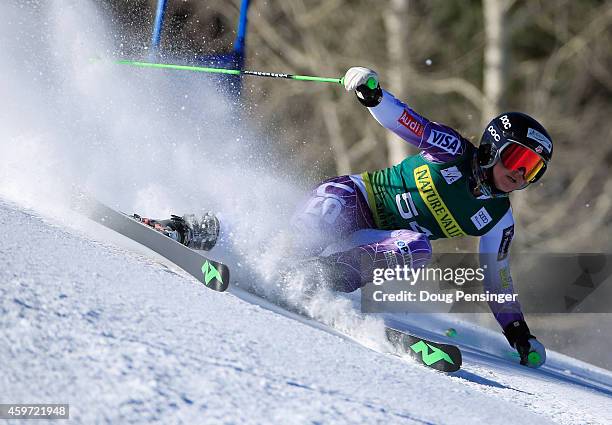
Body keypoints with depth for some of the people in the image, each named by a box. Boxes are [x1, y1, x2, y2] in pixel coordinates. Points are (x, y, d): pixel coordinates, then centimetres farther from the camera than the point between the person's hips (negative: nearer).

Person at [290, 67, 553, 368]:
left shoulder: (499, 220, 4)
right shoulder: (453, 150, -7)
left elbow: (497, 279, 12)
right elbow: (401, 118, -9)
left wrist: (520, 335, 6)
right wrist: (373, 95, -31)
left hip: (378, 240, 4)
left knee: (416, 250, -27)